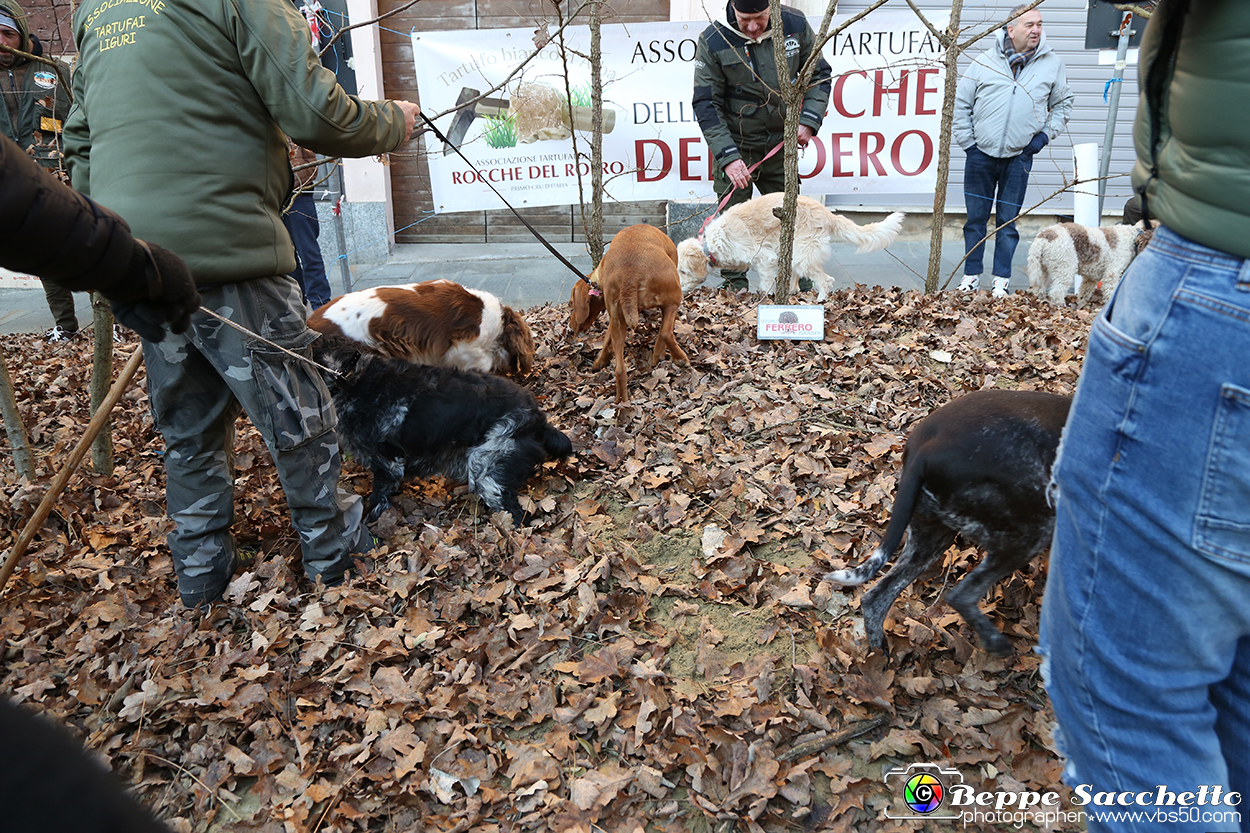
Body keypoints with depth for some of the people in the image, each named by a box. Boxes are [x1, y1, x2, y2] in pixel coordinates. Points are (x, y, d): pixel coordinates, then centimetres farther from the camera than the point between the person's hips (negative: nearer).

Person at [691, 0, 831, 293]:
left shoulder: (795, 24, -6)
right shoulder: (713, 40, -14)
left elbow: (819, 75, 6)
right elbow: (706, 104, -13)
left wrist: (808, 121, -10)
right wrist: (728, 157, -22)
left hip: (780, 144, 3)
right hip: (735, 145, -2)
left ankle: (802, 285, 23)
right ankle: (735, 288, 13)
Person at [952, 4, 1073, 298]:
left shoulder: (1052, 64, 6)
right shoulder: (985, 61, 1)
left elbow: (1063, 103, 18)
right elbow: (960, 103, 6)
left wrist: (1046, 134, 4)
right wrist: (966, 141, 0)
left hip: (1019, 158, 0)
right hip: (980, 155, 0)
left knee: (1008, 221, 4)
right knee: (976, 218, 6)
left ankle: (1002, 281, 11)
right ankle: (971, 276, 16)